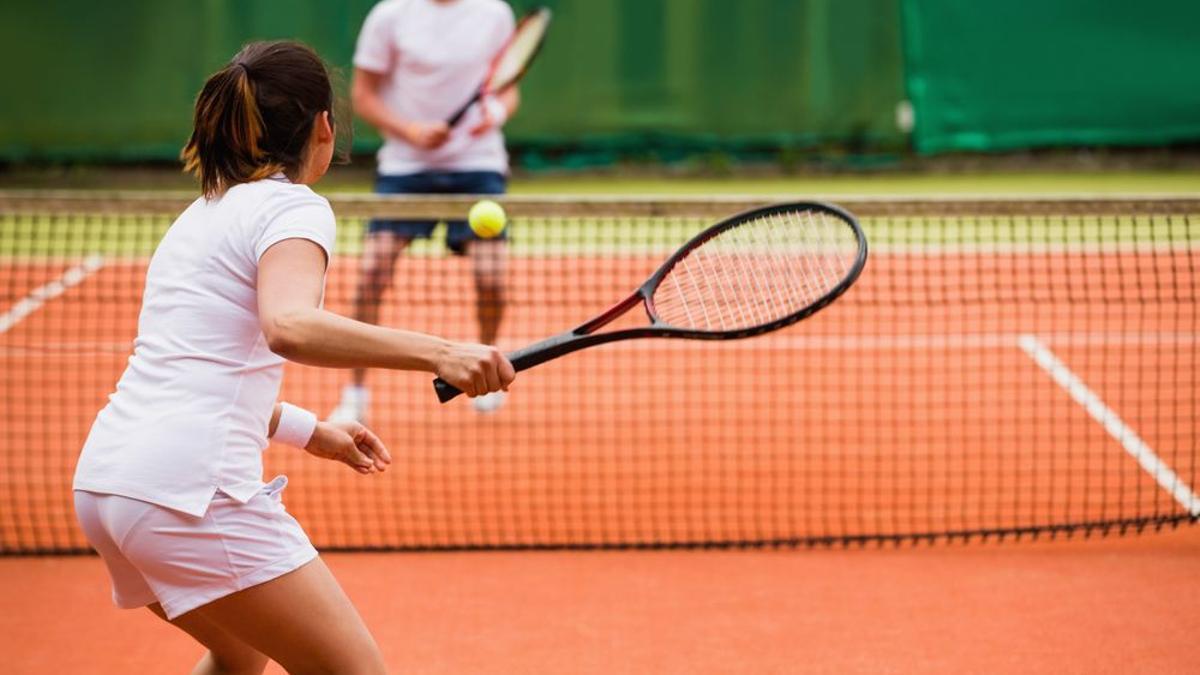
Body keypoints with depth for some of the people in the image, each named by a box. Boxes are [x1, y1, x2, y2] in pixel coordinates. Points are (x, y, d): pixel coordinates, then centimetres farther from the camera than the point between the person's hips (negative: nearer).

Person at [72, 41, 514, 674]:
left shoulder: (204, 213, 22)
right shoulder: (293, 208, -4)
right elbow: (288, 326, -26)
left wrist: (308, 431, 35)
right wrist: (438, 354, -33)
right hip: (189, 488, -9)